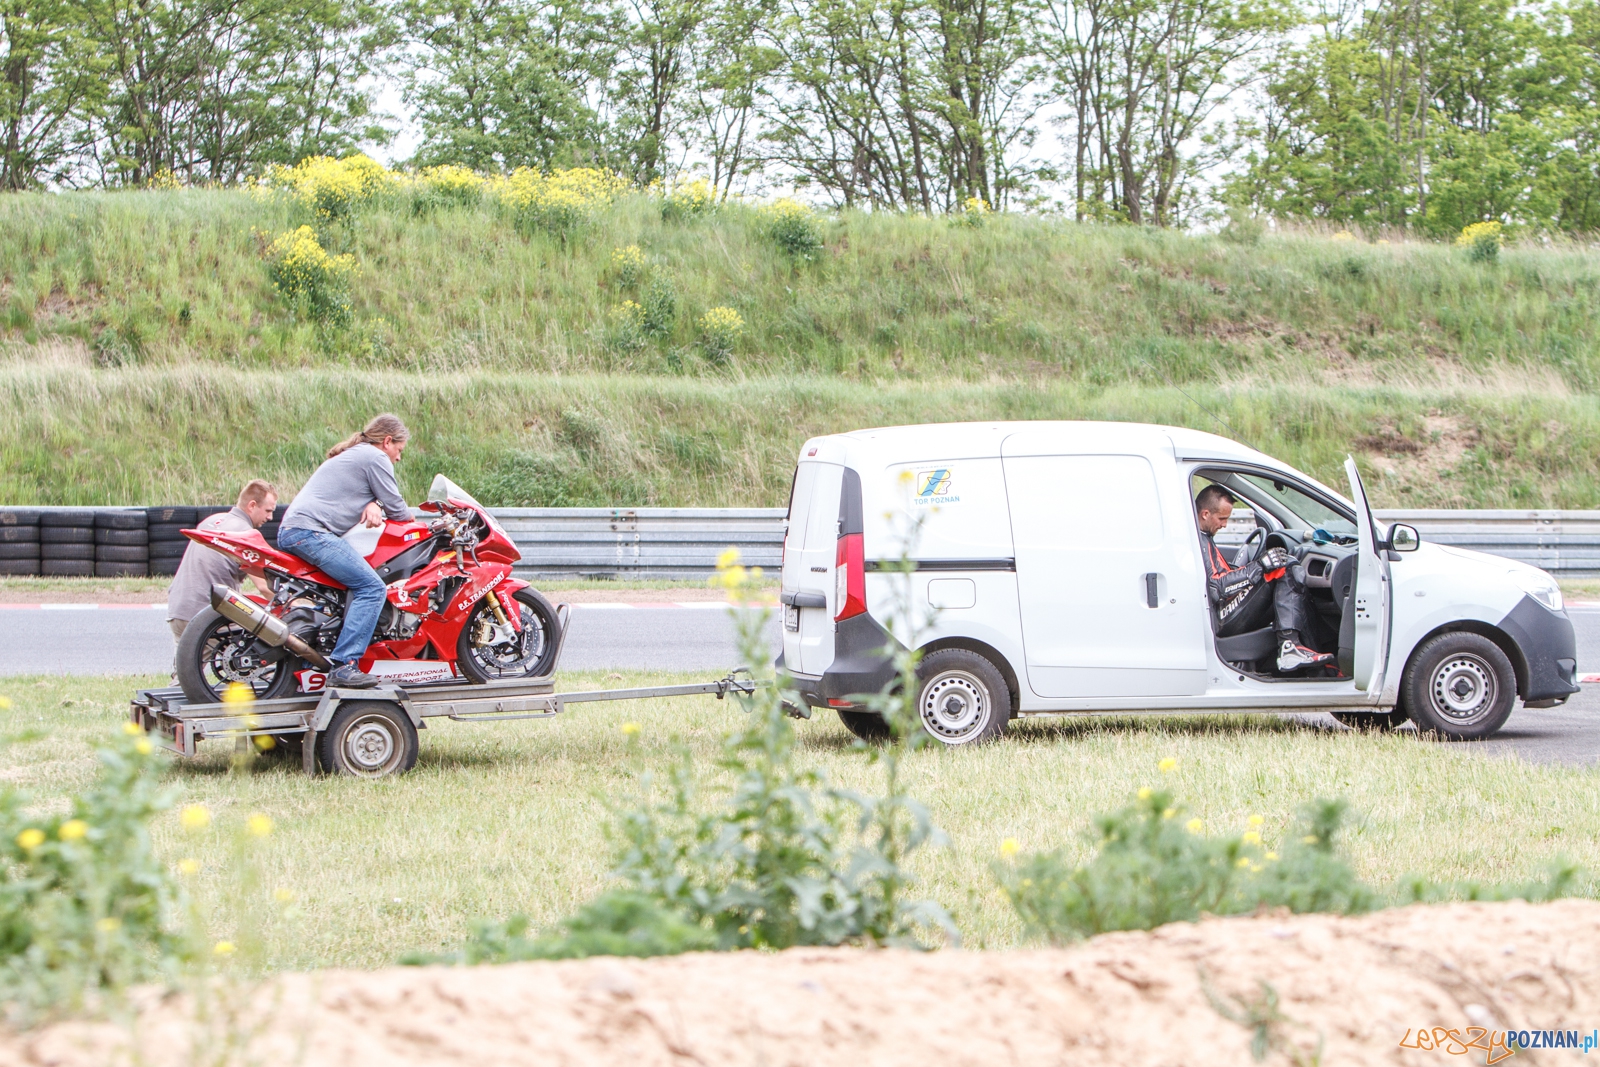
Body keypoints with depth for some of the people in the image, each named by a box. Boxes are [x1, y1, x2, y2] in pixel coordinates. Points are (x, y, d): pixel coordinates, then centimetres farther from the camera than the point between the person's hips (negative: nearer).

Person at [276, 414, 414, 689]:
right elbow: (397, 510, -2)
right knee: (371, 587, -16)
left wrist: (373, 504, 2)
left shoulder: (353, 454, 27)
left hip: (289, 530, 10)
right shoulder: (375, 458, -2)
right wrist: (412, 520, 19)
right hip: (311, 532, -10)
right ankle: (344, 666, -25)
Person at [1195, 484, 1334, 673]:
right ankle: (1289, 646, -29)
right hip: (1223, 620, -11)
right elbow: (1214, 588, -21)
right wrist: (1259, 566, -19)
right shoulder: (1198, 542, -12)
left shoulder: (1201, 539, 23)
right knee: (1285, 570, -18)